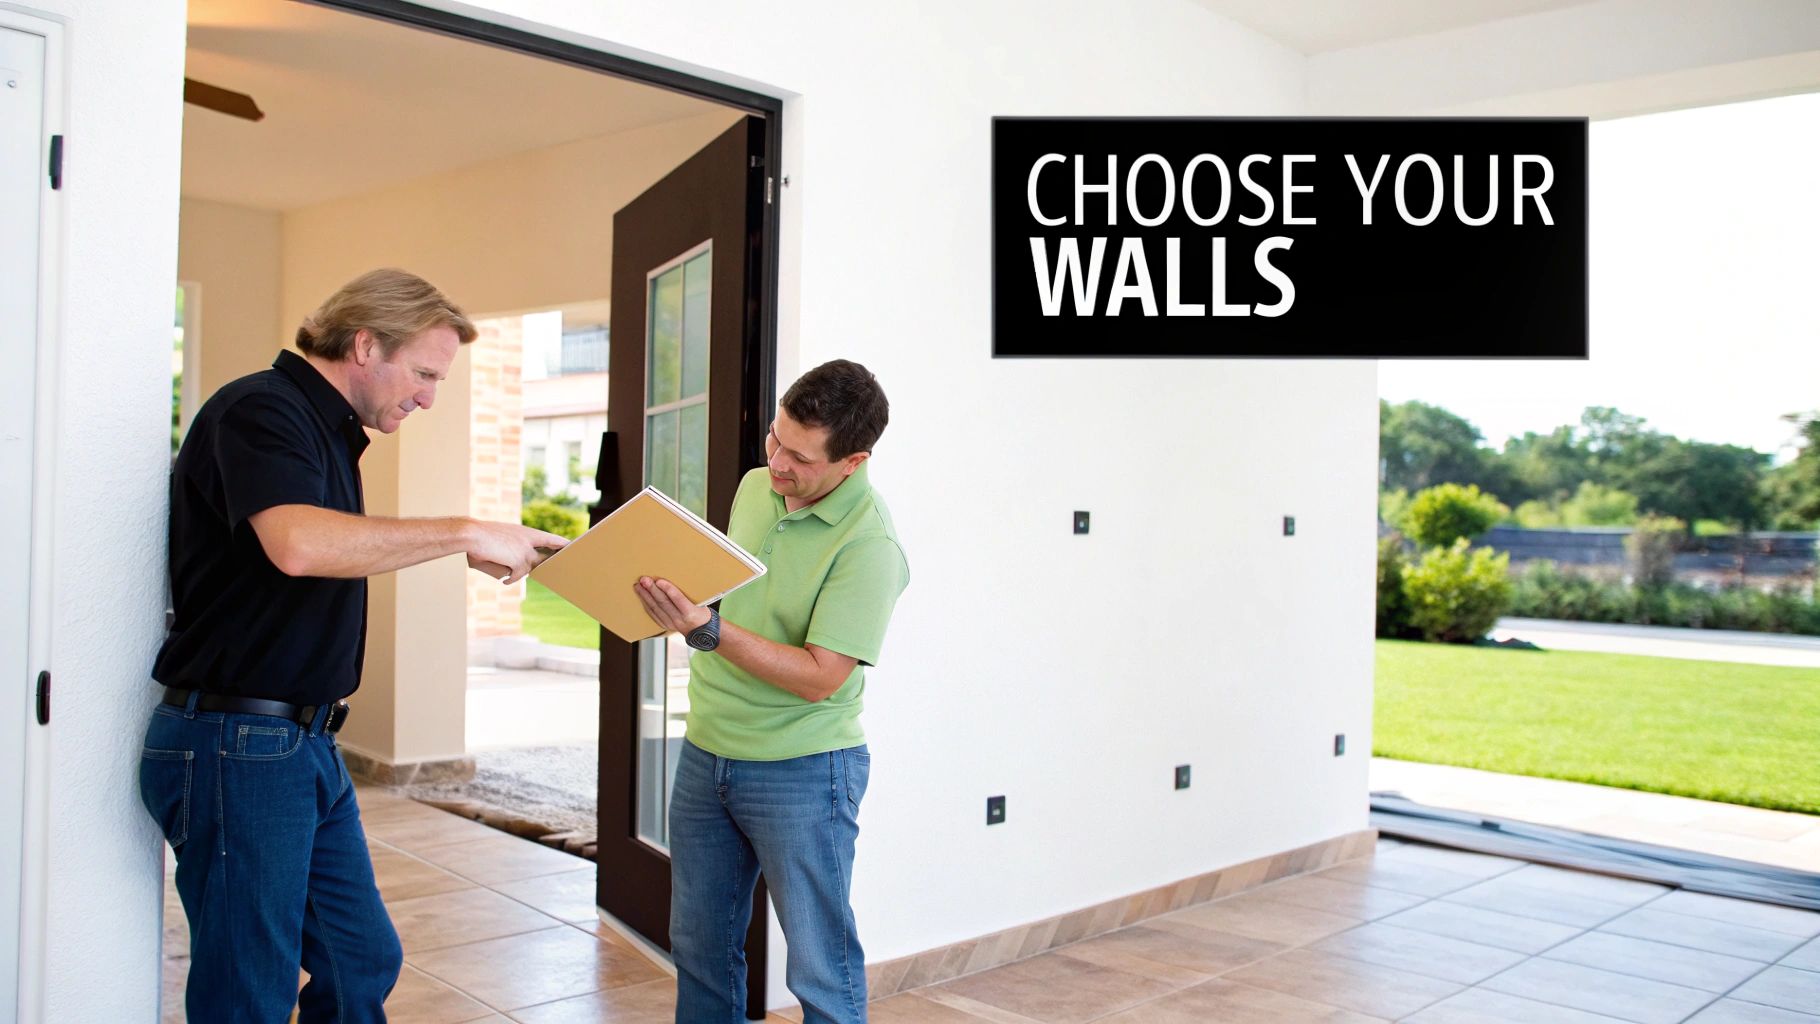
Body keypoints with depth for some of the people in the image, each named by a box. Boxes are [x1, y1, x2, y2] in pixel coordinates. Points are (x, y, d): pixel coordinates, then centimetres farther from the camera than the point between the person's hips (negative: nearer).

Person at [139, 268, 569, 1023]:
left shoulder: (327, 428, 15)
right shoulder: (261, 409, -14)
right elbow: (298, 543, -32)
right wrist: (465, 533, -26)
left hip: (307, 745, 10)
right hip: (237, 743, -9)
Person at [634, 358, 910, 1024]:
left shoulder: (869, 545, -21)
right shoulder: (755, 487, 3)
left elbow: (819, 676, -23)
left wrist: (707, 631, -30)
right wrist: (676, 593, 4)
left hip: (800, 771, -7)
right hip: (706, 754, 7)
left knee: (820, 967, 3)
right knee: (700, 945, 18)